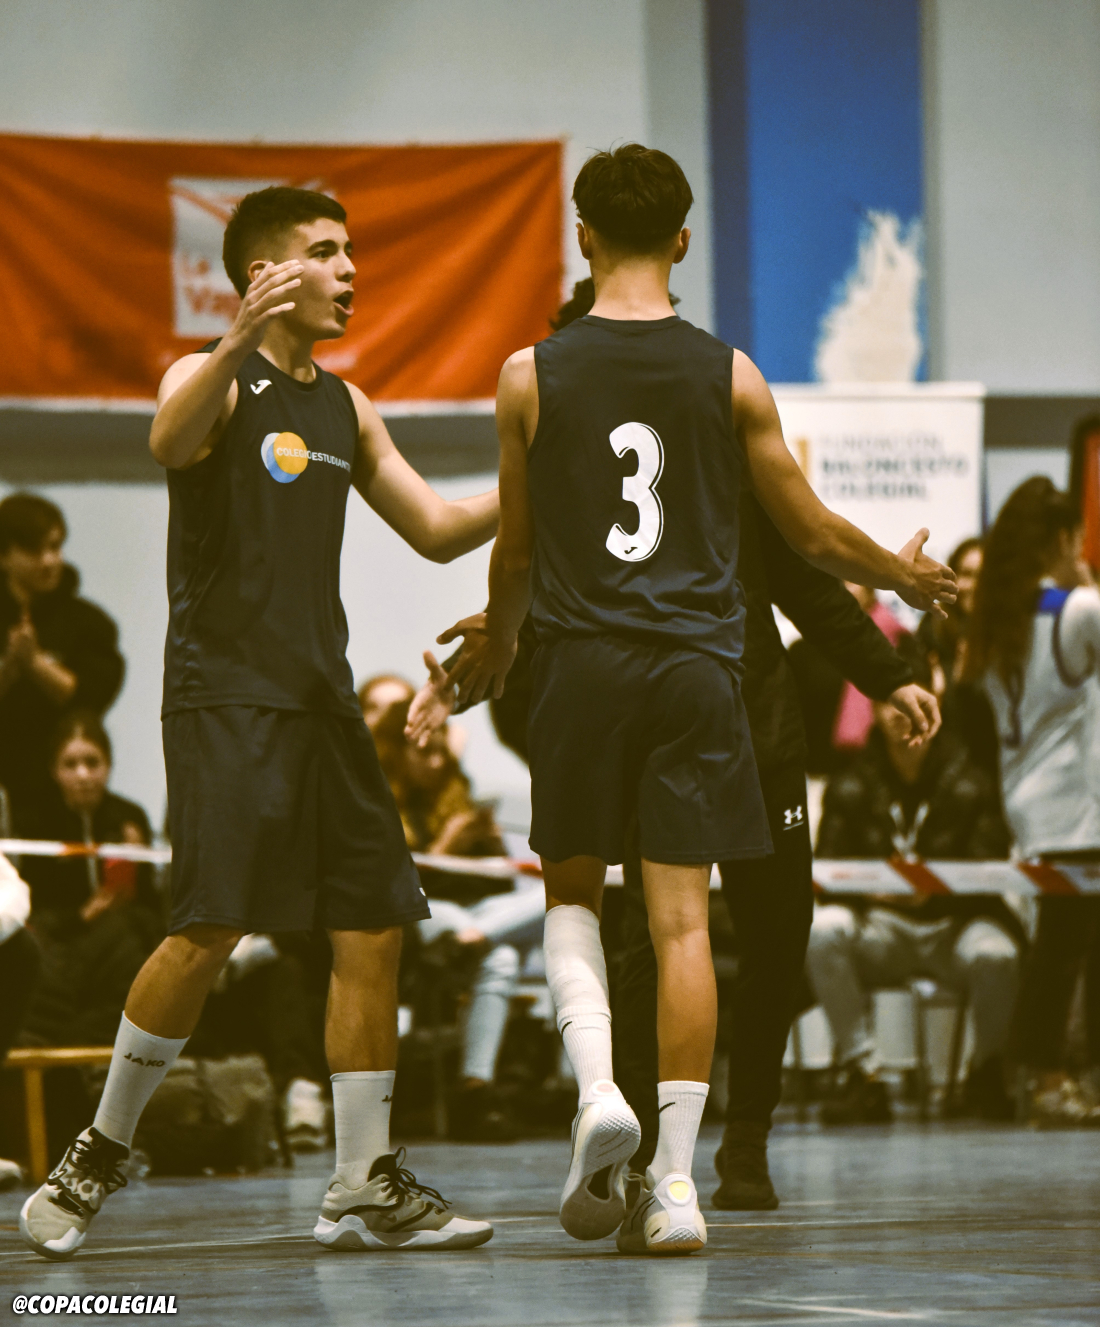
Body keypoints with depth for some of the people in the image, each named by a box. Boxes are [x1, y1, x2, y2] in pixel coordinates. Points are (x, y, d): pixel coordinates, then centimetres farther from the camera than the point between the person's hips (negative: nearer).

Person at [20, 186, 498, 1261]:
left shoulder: (346, 408, 18)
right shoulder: (212, 380, -4)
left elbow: (437, 532, 23)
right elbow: (169, 442, -28)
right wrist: (240, 343, -45)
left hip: (321, 697, 7)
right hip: (225, 696, -7)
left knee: (373, 931, 2)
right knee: (208, 932, -14)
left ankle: (365, 1186, 7)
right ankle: (101, 1153, 4)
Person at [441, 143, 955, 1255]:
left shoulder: (531, 377, -1)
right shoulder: (730, 377, 1)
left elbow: (514, 549, 9)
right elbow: (811, 535, 8)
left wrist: (493, 643, 29)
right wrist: (904, 575, 28)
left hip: (580, 661, 0)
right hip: (698, 663, 0)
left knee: (571, 892, 16)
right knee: (682, 920, 2)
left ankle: (597, 1091, -9)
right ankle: (673, 1180, -2)